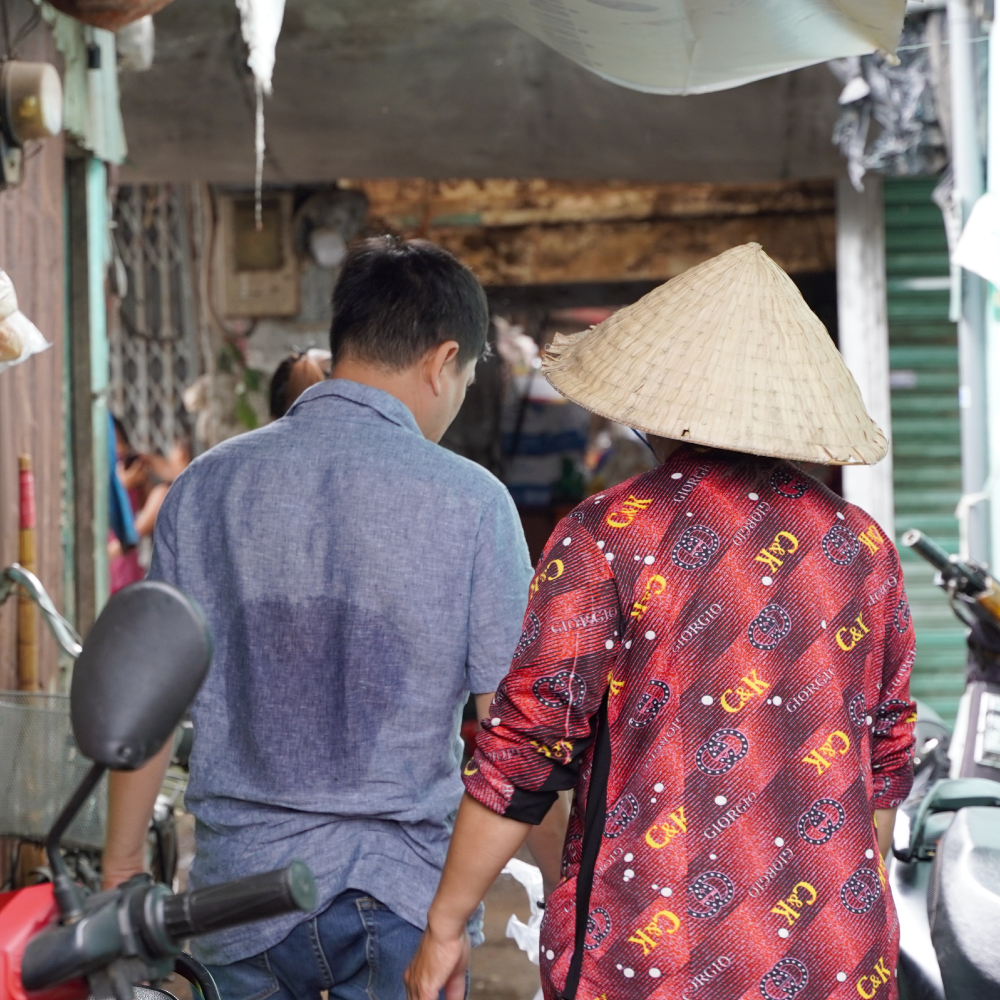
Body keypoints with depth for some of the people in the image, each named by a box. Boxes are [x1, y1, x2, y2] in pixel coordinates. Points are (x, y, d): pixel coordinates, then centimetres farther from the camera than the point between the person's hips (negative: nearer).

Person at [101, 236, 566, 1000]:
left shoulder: (209, 485, 0)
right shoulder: (471, 501, -9)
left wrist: (122, 865, 17)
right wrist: (571, 891, 4)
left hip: (240, 884, 3)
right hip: (401, 894, -3)